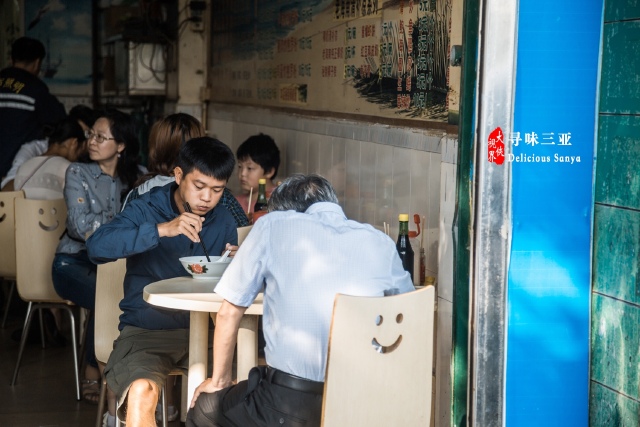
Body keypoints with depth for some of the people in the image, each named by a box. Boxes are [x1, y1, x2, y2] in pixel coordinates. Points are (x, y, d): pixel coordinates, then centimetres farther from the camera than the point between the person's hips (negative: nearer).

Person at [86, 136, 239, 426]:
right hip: (146, 329, -3)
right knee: (141, 392, -33)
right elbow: (97, 247, -19)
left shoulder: (224, 222, 10)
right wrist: (161, 230, -28)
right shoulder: (145, 210, -2)